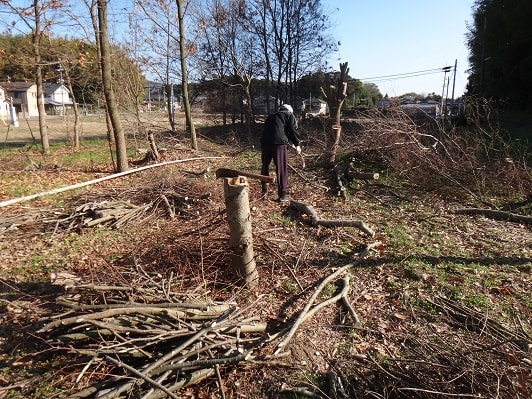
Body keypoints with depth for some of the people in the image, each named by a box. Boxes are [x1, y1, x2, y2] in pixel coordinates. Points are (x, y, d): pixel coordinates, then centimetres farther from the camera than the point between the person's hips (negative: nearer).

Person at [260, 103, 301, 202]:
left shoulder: (270, 117, 31)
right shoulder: (289, 115, 17)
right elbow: (293, 130, 4)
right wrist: (297, 144, 12)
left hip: (265, 142, 5)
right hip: (279, 142, -5)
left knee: (265, 166, 18)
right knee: (282, 169, 1)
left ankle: (264, 191, 25)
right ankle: (282, 195, 6)